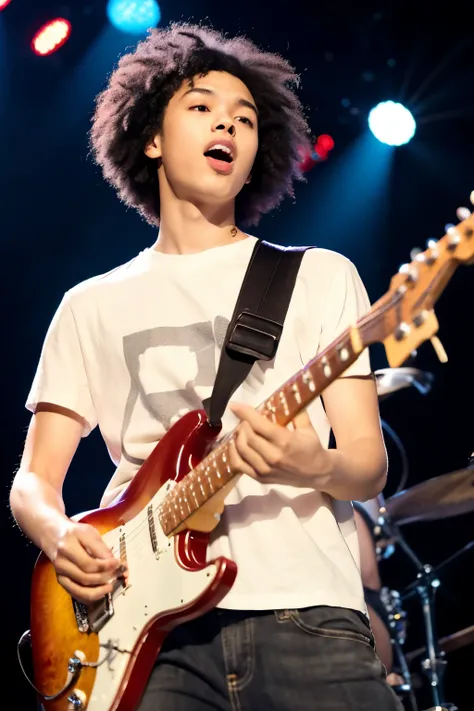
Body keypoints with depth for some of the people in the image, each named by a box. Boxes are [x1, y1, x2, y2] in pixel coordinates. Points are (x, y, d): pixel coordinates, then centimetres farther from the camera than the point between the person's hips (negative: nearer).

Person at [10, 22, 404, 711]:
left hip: (304, 613, 0)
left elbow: (369, 467, 7)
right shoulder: (93, 306, 17)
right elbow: (33, 480, 15)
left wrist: (315, 467, -17)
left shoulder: (320, 276, 13)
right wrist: (60, 536, -8)